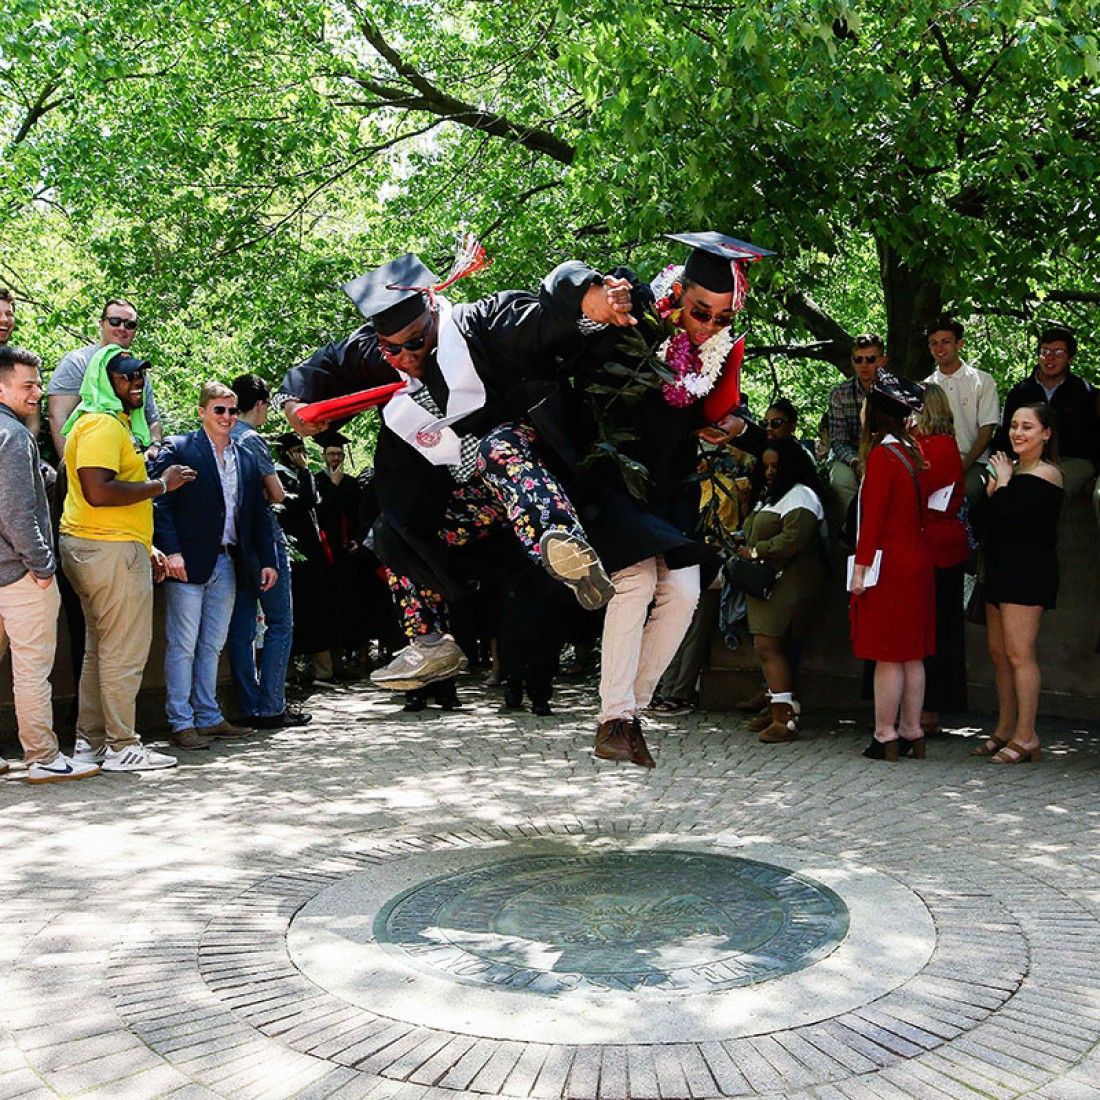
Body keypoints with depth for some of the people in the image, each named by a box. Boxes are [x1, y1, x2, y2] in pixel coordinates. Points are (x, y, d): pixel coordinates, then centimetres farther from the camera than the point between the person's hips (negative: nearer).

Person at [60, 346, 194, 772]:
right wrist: (161, 484, -17)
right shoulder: (101, 425, -13)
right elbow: (98, 492, -26)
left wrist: (146, 547, 21)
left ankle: (90, 742, 22)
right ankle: (122, 748, 2)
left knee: (100, 649, 15)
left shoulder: (117, 424, 20)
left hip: (93, 547, 11)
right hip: (110, 550, -11)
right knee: (125, 653, -5)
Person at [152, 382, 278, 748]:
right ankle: (181, 723, 4)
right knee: (183, 646, -2)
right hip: (189, 563, -6)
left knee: (212, 646, 12)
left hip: (228, 564, 6)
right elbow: (160, 504, -9)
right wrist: (171, 551, -18)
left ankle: (208, 717, 20)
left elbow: (259, 515, 17)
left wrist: (267, 560, 11)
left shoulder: (246, 458, 16)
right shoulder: (178, 448, -2)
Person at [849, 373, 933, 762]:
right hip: (918, 562, 8)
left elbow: (873, 516, -16)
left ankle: (885, 736, 1)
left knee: (888, 655, -4)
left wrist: (861, 566, -14)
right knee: (912, 653, 11)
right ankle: (912, 731, 17)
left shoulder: (881, 454, -13)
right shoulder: (912, 452, 12)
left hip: (889, 565, -8)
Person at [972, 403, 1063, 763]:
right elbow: (986, 520, 13)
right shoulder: (1013, 468, 16)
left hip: (1028, 571, -9)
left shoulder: (1046, 473, -10)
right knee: (999, 653, 11)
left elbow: (1006, 514, -22)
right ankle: (1005, 730, 19)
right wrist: (992, 489, -2)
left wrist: (1003, 480, -7)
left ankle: (1026, 736, -5)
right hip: (1002, 569, 9)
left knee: (1019, 653, -10)